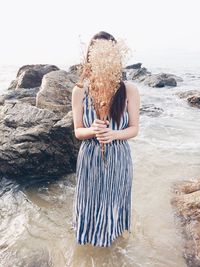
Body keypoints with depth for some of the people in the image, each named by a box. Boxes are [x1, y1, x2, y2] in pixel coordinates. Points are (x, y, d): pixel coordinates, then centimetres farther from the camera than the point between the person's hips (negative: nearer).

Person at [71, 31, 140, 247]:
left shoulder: (129, 89, -13)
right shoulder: (80, 91, -11)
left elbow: (134, 128, -6)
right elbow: (78, 131, -4)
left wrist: (114, 134, -27)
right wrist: (92, 130, -27)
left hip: (118, 158, 0)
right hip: (90, 158, 0)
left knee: (114, 200, 22)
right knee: (91, 200, 19)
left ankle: (113, 230, 55)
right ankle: (91, 231, 53)